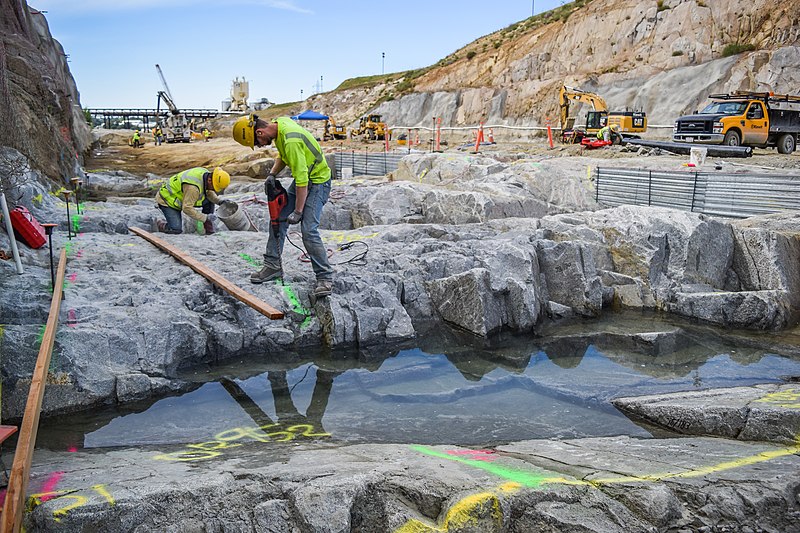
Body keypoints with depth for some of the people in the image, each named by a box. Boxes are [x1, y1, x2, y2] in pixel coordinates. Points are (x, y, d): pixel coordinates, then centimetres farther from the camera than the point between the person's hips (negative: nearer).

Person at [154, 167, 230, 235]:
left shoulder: (207, 174, -11)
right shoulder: (193, 187, -38)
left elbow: (209, 192, 8)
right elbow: (187, 208, -34)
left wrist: (219, 201, -9)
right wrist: (205, 218, -31)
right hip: (167, 199, -9)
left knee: (210, 201, -3)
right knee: (176, 230, -22)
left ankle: (209, 231, 4)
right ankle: (161, 224, 10)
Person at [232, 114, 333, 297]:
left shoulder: (291, 140, -32)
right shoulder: (279, 123, -2)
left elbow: (302, 179, -29)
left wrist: (298, 212, -23)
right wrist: (272, 174, -1)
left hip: (317, 181, -9)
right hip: (302, 179, 10)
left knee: (309, 231, -17)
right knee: (278, 219, 9)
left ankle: (325, 277, -6)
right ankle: (273, 266, 20)